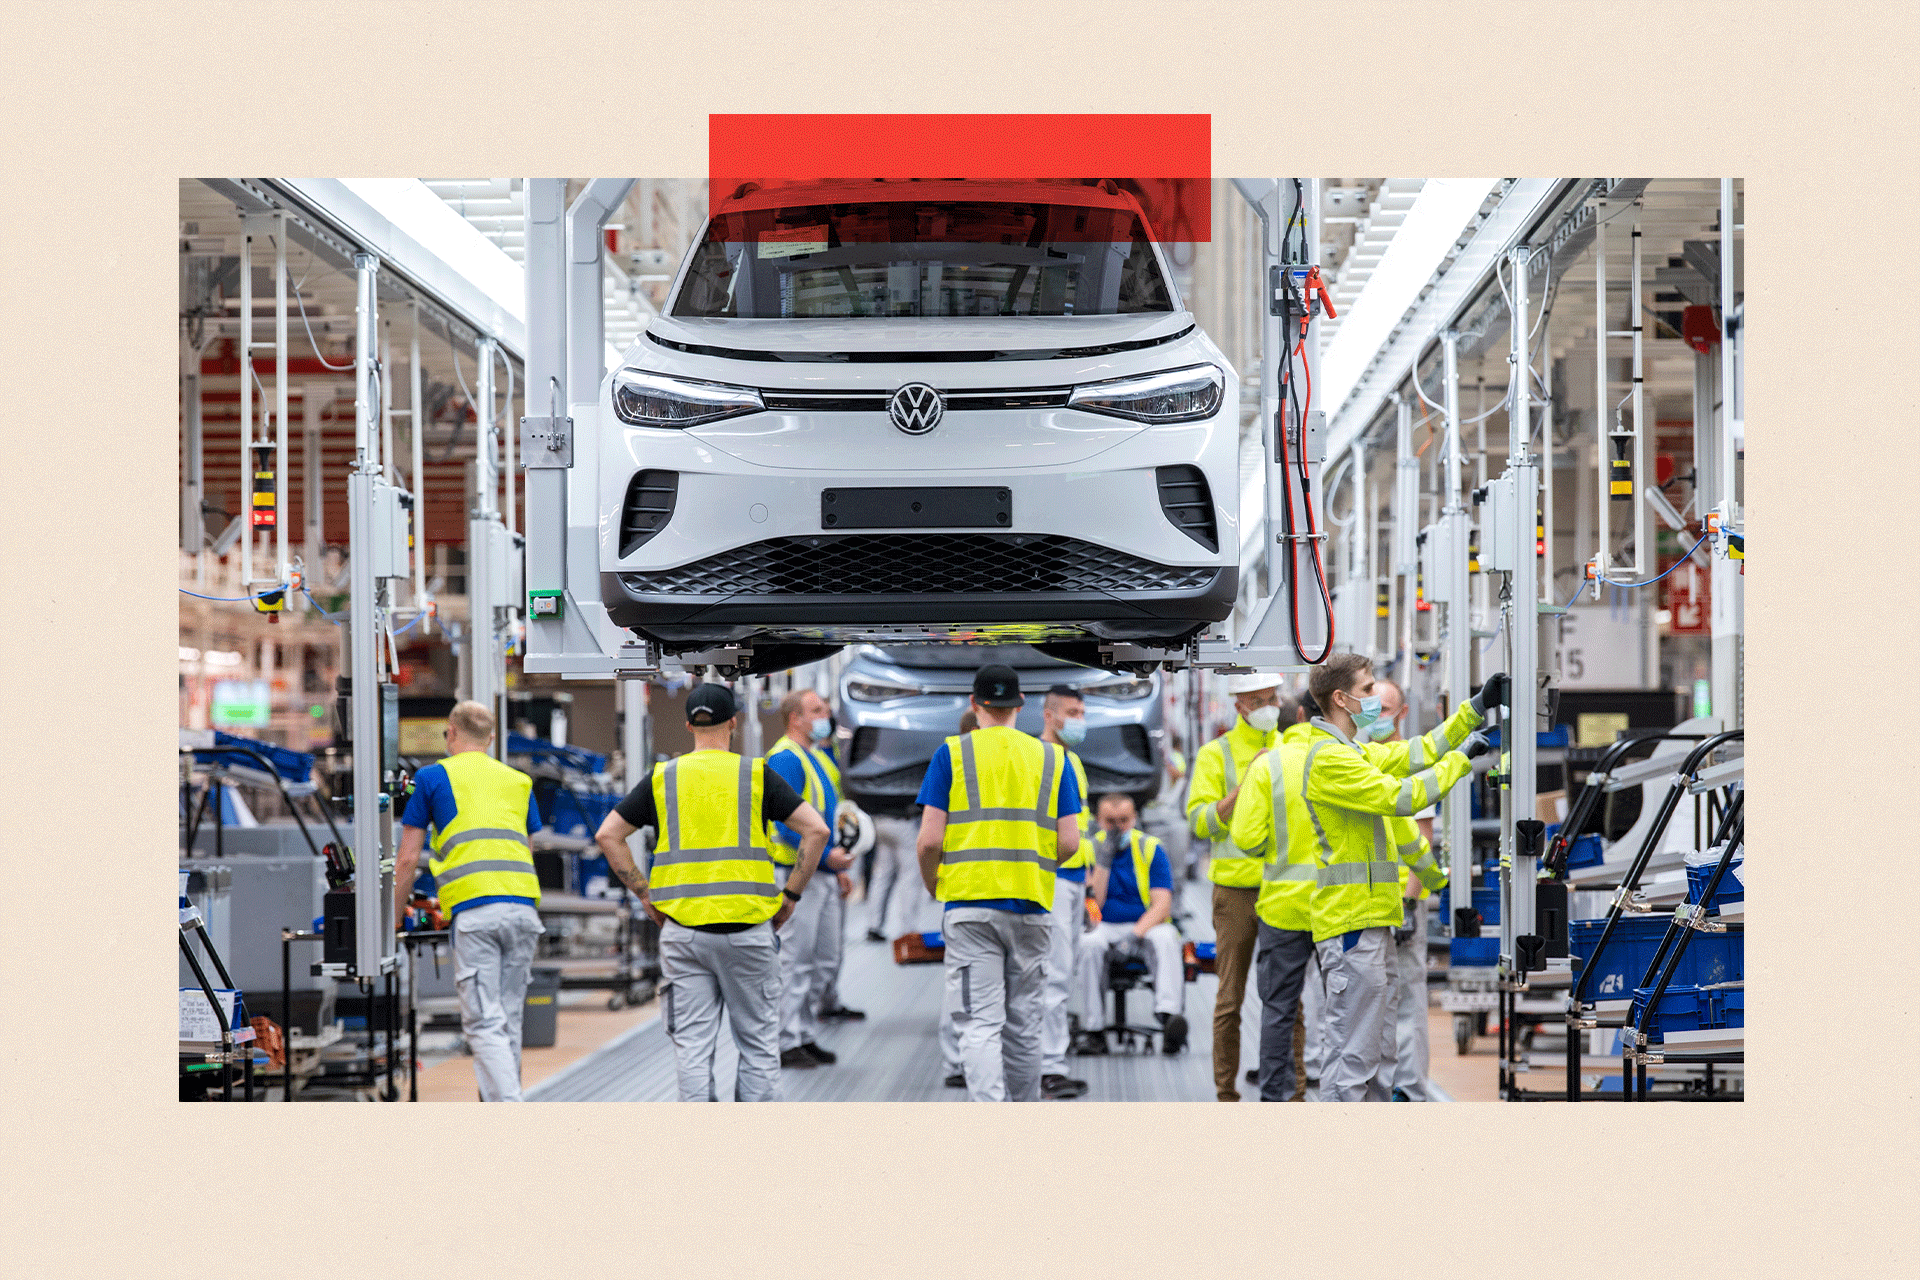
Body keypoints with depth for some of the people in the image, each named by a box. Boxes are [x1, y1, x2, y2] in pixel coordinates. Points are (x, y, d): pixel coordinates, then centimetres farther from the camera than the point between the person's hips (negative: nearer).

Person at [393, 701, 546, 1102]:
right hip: (523, 906, 5)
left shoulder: (433, 776, 11)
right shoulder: (518, 781, 24)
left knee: (484, 1024, -8)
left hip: (474, 908, -5)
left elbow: (407, 859, 11)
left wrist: (392, 921, 20)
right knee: (508, 1021, 11)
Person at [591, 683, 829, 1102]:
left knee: (692, 1046, 4)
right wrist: (790, 895, 1)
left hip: (682, 930, 2)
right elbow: (815, 830, -6)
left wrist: (645, 894, 8)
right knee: (758, 1043, 8)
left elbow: (607, 835, 6)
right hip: (747, 927, -1)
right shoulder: (756, 774, 1)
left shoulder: (663, 778, 7)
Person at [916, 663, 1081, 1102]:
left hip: (970, 906, -3)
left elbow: (930, 840, -6)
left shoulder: (951, 753, 1)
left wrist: (932, 886, 13)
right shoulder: (1052, 757, 8)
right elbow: (1069, 843, 2)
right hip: (1031, 906, 3)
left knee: (980, 1024, -6)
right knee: (1023, 1024, 14)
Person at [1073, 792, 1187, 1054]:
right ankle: (1095, 1030, -30)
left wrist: (1137, 932, -25)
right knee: (1089, 943, -34)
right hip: (1104, 927, 0)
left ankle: (1168, 1014, -52)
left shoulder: (1151, 849, 2)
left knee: (1165, 938, -33)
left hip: (1146, 925, 0)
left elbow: (1162, 905, -7)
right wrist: (1103, 861, -15)